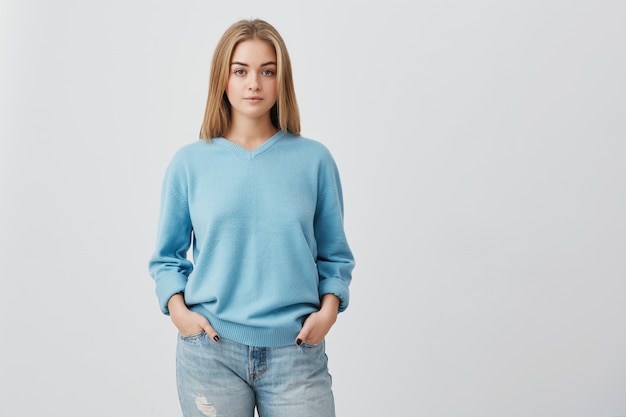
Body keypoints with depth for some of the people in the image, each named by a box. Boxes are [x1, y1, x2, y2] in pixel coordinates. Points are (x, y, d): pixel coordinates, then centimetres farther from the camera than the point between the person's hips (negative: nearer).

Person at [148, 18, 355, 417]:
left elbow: (335, 254, 7)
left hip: (296, 351, 0)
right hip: (210, 350, 0)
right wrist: (177, 308, -7)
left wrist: (329, 309, -8)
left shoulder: (314, 160, 2)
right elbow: (168, 256, 9)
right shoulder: (190, 163, 2)